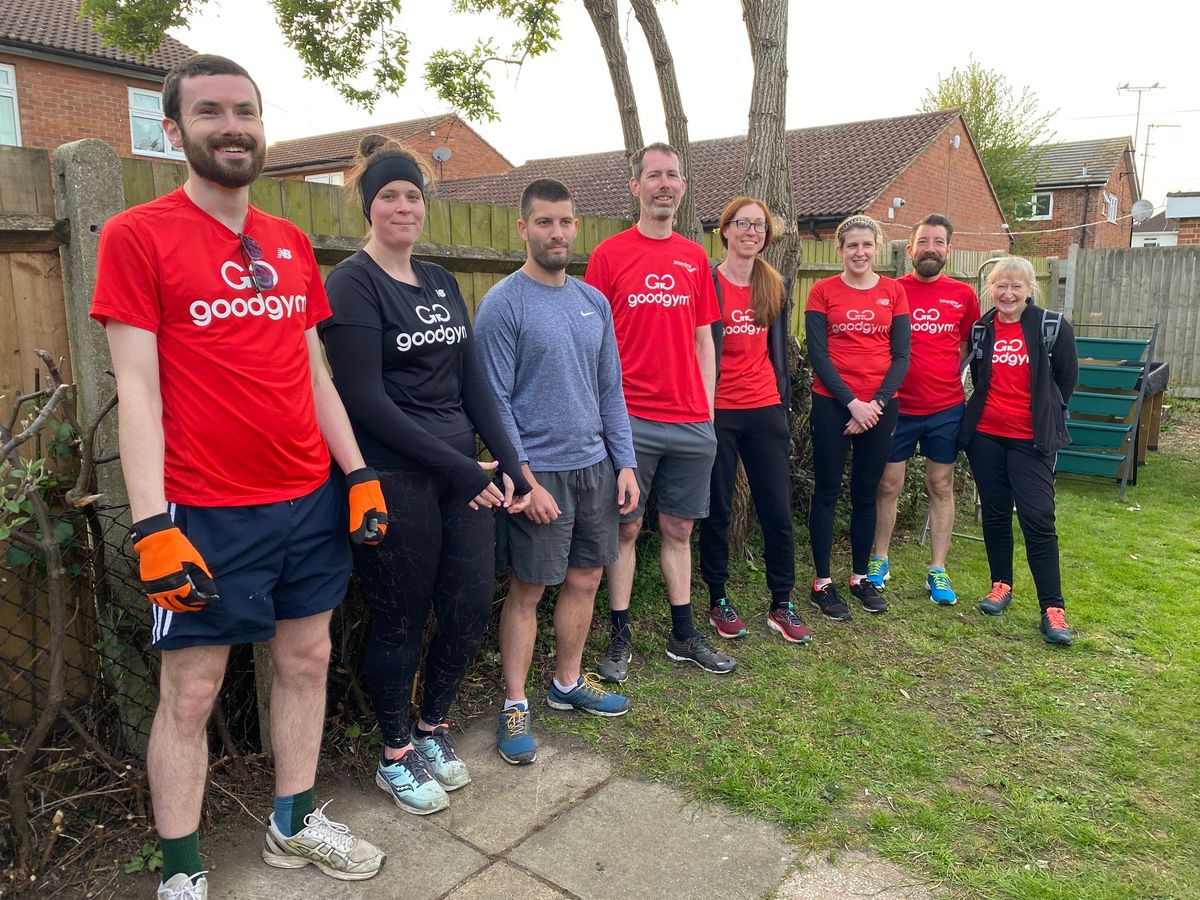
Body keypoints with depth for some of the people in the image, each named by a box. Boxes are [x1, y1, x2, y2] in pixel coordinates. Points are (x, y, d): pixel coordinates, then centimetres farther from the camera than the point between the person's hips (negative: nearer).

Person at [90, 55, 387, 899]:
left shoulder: (293, 244, 10)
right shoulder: (136, 236, -6)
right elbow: (138, 388, -11)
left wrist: (360, 473, 9)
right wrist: (153, 526, -17)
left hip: (312, 501, 6)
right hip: (207, 513, -5)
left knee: (307, 661, 15)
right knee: (190, 692, 6)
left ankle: (295, 823, 34)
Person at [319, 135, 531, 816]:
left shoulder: (441, 281, 13)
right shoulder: (352, 284, -7)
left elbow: (473, 380, 11)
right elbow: (364, 399, -15)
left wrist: (508, 465, 1)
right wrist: (457, 468, -15)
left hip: (465, 473, 7)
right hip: (397, 480, -6)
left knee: (471, 611, 10)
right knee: (401, 623, 6)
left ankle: (433, 729, 35)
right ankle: (396, 756, 29)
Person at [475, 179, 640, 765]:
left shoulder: (594, 302, 10)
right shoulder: (503, 304, -9)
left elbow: (610, 390, 13)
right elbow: (495, 402, -12)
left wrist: (625, 463, 7)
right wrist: (527, 481, -16)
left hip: (595, 464, 6)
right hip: (540, 469, -6)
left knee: (585, 579, 14)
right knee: (528, 589, 2)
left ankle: (568, 683, 32)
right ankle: (515, 705, 17)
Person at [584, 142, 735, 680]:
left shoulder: (695, 258, 12)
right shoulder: (609, 255, -1)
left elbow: (703, 338, 14)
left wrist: (706, 409, 8)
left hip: (691, 422, 4)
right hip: (630, 418, -4)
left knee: (678, 529, 12)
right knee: (626, 528, 5)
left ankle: (683, 635, 25)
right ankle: (621, 637, 18)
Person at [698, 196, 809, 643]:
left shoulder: (775, 285, 11)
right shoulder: (707, 282, -4)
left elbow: (778, 349, 17)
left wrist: (784, 402, 15)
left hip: (765, 410, 4)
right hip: (718, 411, -4)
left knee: (778, 510, 5)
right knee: (717, 511, 6)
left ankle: (781, 604, 18)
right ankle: (718, 600, 21)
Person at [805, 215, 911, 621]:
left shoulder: (893, 291, 6)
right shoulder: (823, 291, 0)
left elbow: (901, 355, 4)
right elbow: (817, 353, -6)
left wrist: (877, 402, -9)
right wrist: (852, 403, -13)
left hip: (880, 406, 2)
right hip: (832, 404, -2)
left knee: (865, 493, 11)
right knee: (827, 492, 2)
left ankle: (860, 577, 24)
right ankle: (822, 583, 10)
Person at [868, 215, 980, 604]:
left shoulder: (963, 295, 4)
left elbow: (970, 346, 14)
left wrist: (948, 378, 3)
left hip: (947, 408, 2)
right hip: (897, 407, -1)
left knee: (941, 486, 8)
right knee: (888, 485, 5)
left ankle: (938, 569, 17)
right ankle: (879, 561, 20)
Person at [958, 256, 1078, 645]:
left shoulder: (1053, 326, -5)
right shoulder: (981, 329, 4)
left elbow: (1067, 378, 4)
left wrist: (1045, 415, 8)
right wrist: (989, 406, 10)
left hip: (1031, 439, -3)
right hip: (985, 436, 3)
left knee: (1038, 520, -7)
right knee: (994, 513, 11)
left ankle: (1052, 608, -1)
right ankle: (1001, 584, 27)